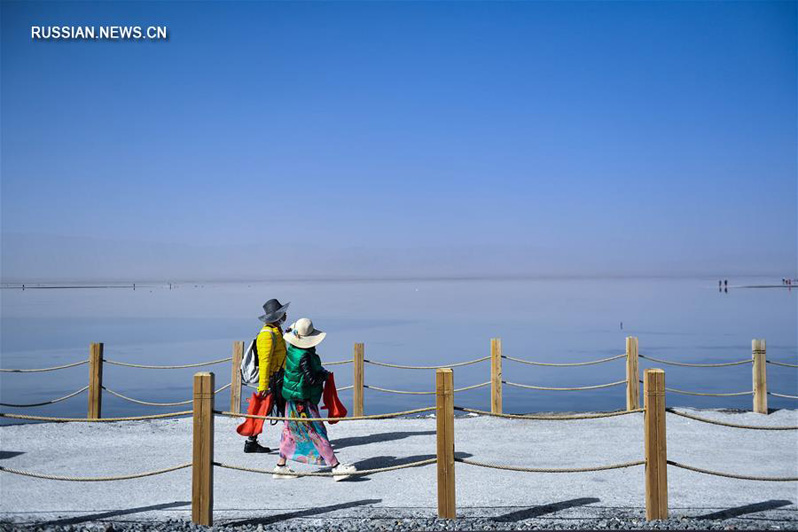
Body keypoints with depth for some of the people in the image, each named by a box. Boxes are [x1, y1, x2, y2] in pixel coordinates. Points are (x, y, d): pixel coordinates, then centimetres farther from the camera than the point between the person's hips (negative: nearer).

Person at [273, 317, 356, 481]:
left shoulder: (292, 349, 2)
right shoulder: (304, 356, -25)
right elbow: (311, 379, -22)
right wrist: (325, 374, -6)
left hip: (292, 398, 9)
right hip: (303, 401, -9)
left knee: (291, 431, 16)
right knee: (317, 432, -6)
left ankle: (280, 467, 24)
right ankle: (336, 467, -2)